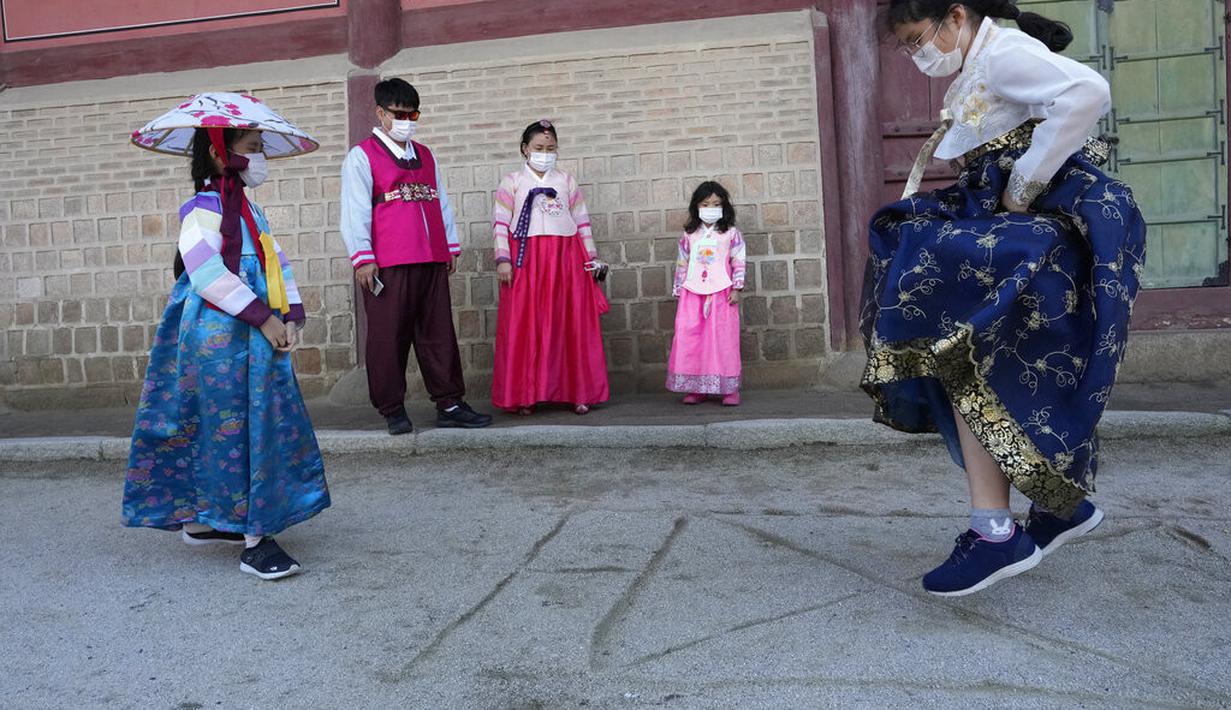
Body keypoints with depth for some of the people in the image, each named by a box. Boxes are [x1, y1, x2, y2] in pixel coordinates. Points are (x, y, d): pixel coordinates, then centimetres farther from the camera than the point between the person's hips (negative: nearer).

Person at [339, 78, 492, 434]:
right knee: (388, 335, -3)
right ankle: (393, 410, 6)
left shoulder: (425, 156, 21)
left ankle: (449, 404, 11)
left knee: (439, 332, 6)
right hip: (387, 265, -5)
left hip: (432, 261, 6)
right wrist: (363, 258, -10)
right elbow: (355, 210, -3)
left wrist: (451, 246, 16)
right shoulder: (361, 156, 3)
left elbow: (441, 202, 23)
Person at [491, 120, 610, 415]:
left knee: (572, 326, 1)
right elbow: (500, 224, 0)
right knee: (524, 328, -3)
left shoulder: (566, 181, 14)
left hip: (566, 260, 2)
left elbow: (582, 222, 13)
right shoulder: (512, 182, 8)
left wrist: (592, 258, 9)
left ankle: (577, 393, 8)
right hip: (526, 261, -2)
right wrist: (502, 259, -10)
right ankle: (524, 395, 3)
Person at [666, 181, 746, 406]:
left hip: (721, 293, -2)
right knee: (689, 338, -4)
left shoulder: (730, 234, 4)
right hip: (692, 293, 2)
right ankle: (695, 388, 3)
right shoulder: (689, 235, 11)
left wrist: (736, 289, -5)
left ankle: (729, 389, 3)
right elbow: (682, 264, 13)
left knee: (723, 338, -3)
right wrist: (678, 291, 9)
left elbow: (739, 263, 2)